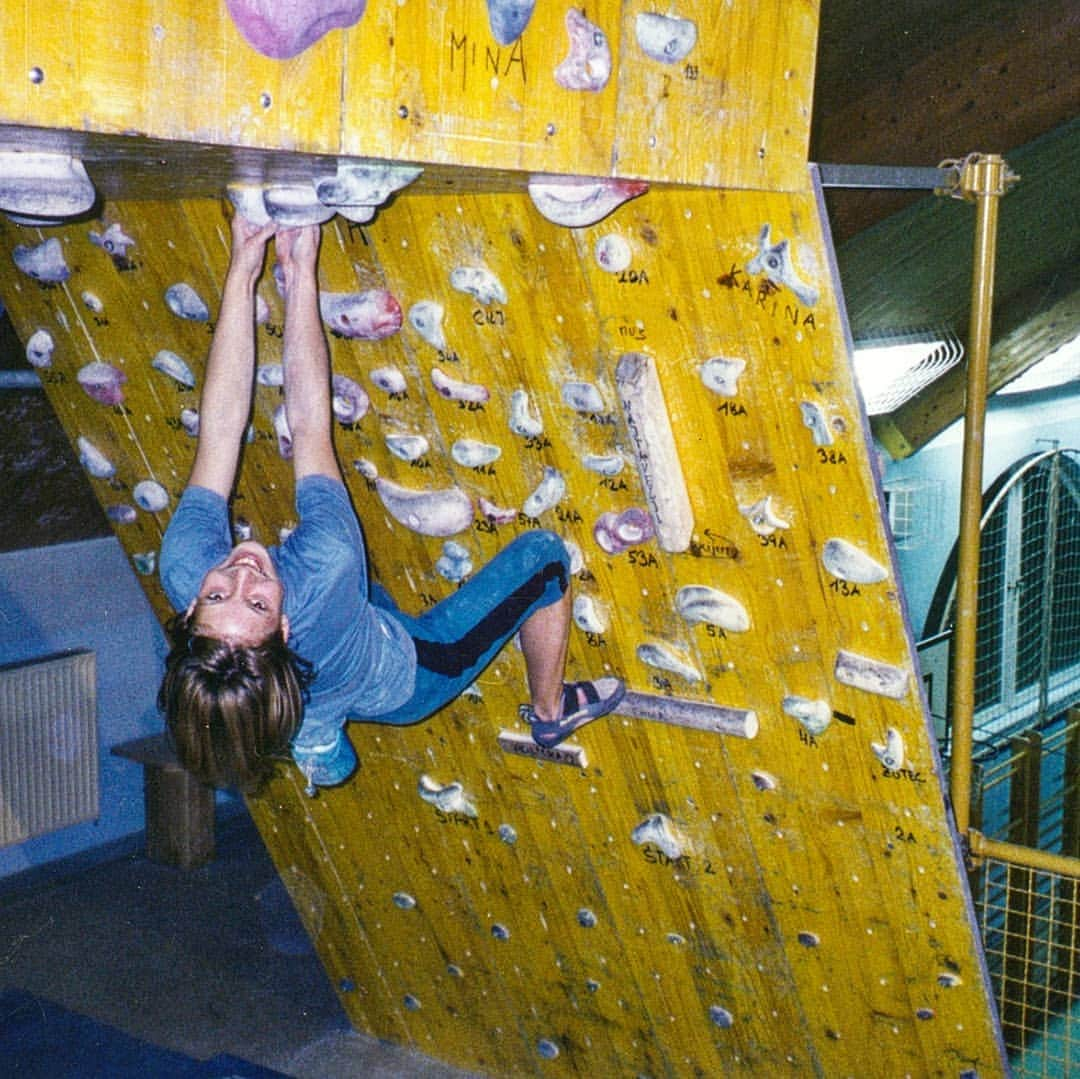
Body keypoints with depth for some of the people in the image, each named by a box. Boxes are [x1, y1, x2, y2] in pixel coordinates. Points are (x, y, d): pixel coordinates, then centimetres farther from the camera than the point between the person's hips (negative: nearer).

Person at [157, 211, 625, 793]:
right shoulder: (322, 575, -49)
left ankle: (315, 738, 42)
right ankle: (550, 712, 28)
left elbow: (219, 427, -31)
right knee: (542, 553, 3)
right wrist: (300, 272, -31)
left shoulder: (183, 570, -38)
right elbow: (309, 424, -37)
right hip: (406, 681, -5)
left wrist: (240, 275, -30)